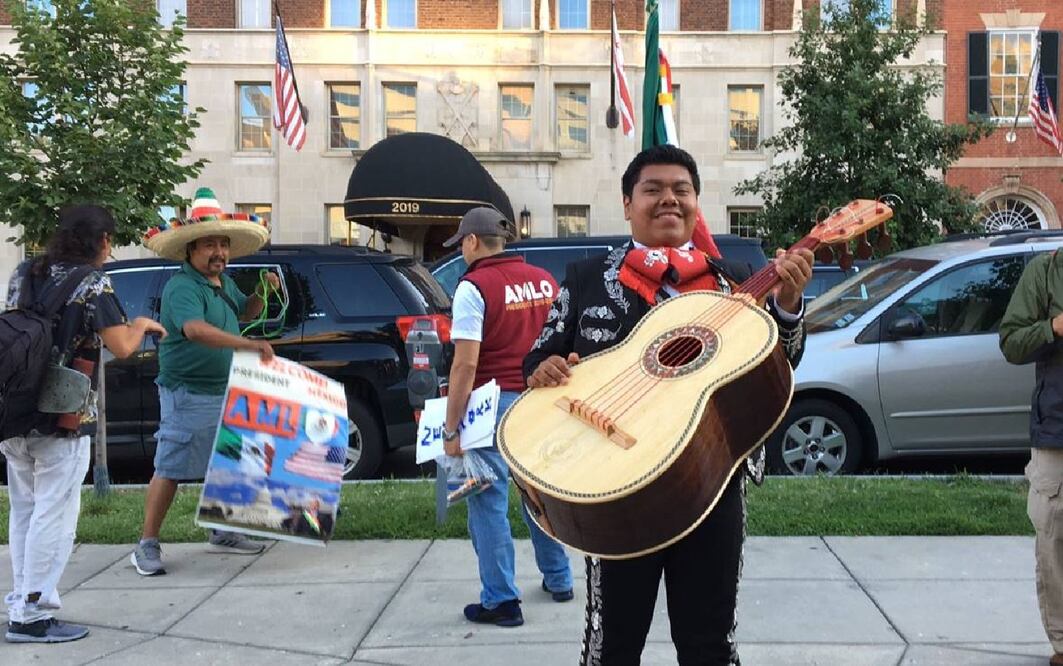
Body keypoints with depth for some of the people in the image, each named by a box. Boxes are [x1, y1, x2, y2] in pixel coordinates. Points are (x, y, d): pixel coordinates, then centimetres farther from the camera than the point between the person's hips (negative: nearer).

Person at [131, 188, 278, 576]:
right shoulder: (181, 288, -18)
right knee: (171, 469, -5)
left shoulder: (224, 283, 12)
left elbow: (243, 313, 31)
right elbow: (196, 330, -36)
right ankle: (147, 546, 4)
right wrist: (249, 345, -43)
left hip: (225, 391, 9)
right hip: (187, 394, -9)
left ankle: (222, 534, 29)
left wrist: (262, 292, 9)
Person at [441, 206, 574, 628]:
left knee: (489, 502, 2)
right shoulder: (544, 281, 9)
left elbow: (466, 364, -17)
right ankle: (558, 579, 32)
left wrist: (451, 429, -14)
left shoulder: (475, 286, -11)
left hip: (494, 404, -7)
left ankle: (501, 601, 6)